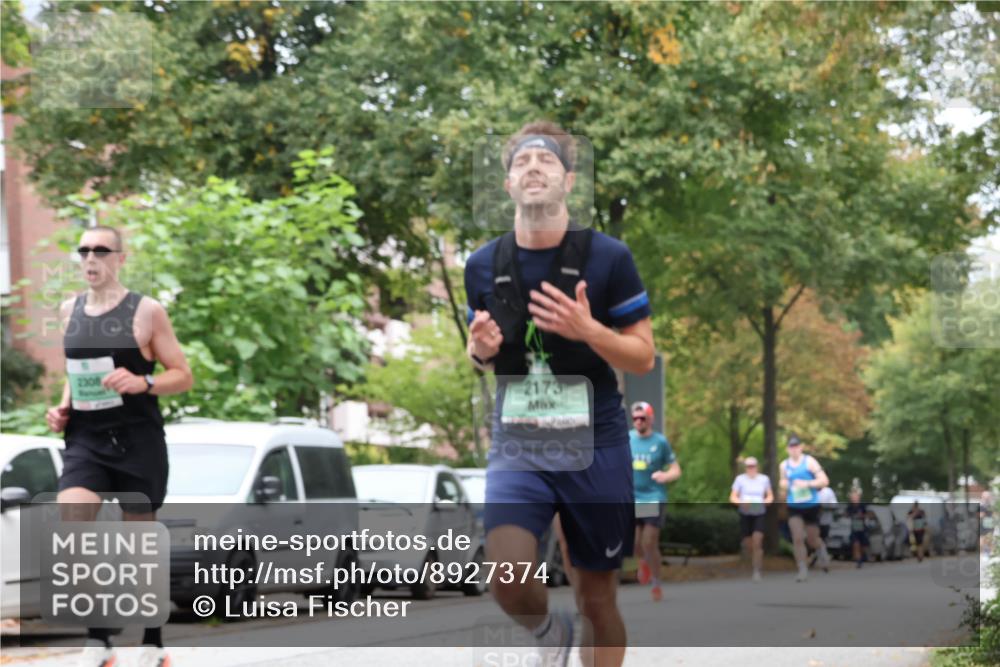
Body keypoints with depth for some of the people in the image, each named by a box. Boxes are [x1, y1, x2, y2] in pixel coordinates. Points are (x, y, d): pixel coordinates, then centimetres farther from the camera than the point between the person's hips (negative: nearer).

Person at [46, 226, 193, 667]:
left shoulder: (146, 312, -4)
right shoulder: (70, 311, 10)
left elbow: (183, 375, -2)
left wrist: (142, 382, -21)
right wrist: (63, 407, 6)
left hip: (137, 440, -3)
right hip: (85, 440, 3)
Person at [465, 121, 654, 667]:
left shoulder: (608, 257, -7)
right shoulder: (483, 265, 2)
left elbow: (643, 358, -4)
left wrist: (588, 330, -23)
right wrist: (479, 350, -8)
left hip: (595, 445, -1)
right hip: (517, 443, 1)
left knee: (597, 595, 7)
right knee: (507, 581, -19)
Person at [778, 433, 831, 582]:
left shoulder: (809, 462, -8)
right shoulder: (784, 465, 5)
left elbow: (824, 481, -14)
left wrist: (807, 484, -25)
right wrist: (783, 486, -2)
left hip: (811, 506, -2)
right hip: (793, 508, 2)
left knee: (812, 539, 8)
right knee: (797, 539, -11)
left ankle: (822, 549, 43)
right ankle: (802, 570, -2)